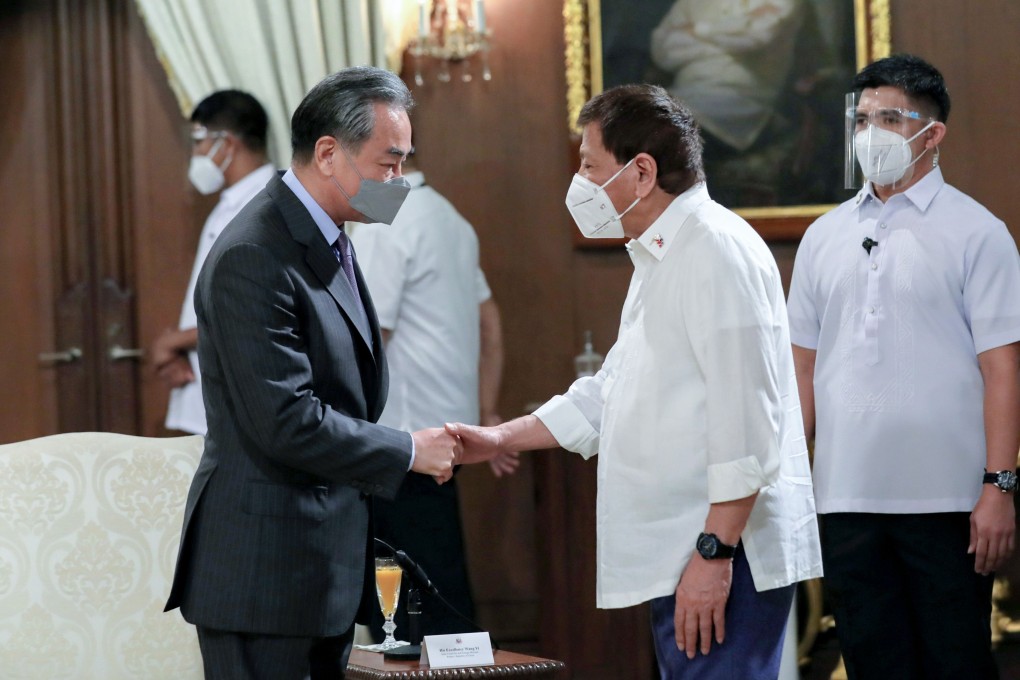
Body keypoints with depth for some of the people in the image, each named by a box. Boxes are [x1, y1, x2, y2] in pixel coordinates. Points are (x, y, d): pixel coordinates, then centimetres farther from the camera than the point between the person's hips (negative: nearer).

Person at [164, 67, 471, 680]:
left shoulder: (330, 244, 14)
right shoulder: (253, 258, -18)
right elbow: (287, 422, -22)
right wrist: (408, 451, -12)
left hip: (329, 567, 10)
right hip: (266, 569, -10)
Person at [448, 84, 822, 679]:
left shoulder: (716, 250, -14)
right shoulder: (659, 261, 20)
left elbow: (746, 422, -20)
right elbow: (610, 393, 29)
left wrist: (715, 553, -22)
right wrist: (499, 439, 23)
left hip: (725, 558, -11)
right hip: (680, 560, 11)